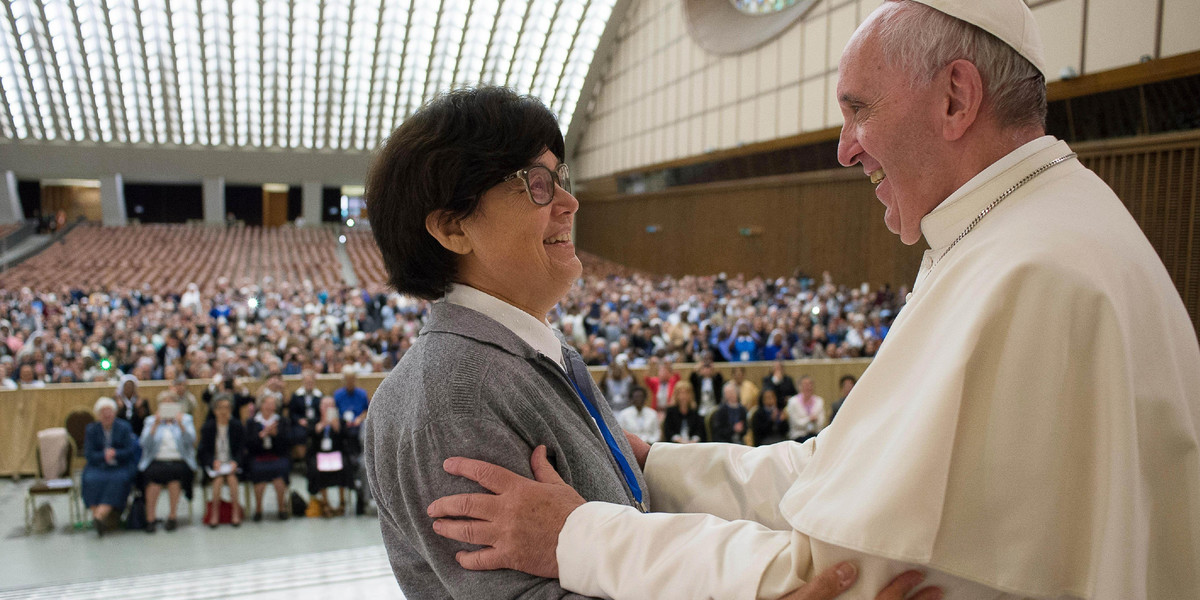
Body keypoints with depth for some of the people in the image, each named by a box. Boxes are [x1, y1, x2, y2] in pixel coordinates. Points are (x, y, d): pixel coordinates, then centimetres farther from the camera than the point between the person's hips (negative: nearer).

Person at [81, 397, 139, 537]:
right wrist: (104, 455, -17)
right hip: (98, 466, 2)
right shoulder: (91, 429, 11)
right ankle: (96, 514, -37)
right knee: (91, 479, -31)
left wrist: (115, 454, -19)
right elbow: (88, 453, 1)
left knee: (118, 479, -34)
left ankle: (100, 514, -44)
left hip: (121, 466, -2)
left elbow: (130, 450, -1)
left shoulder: (124, 427, 6)